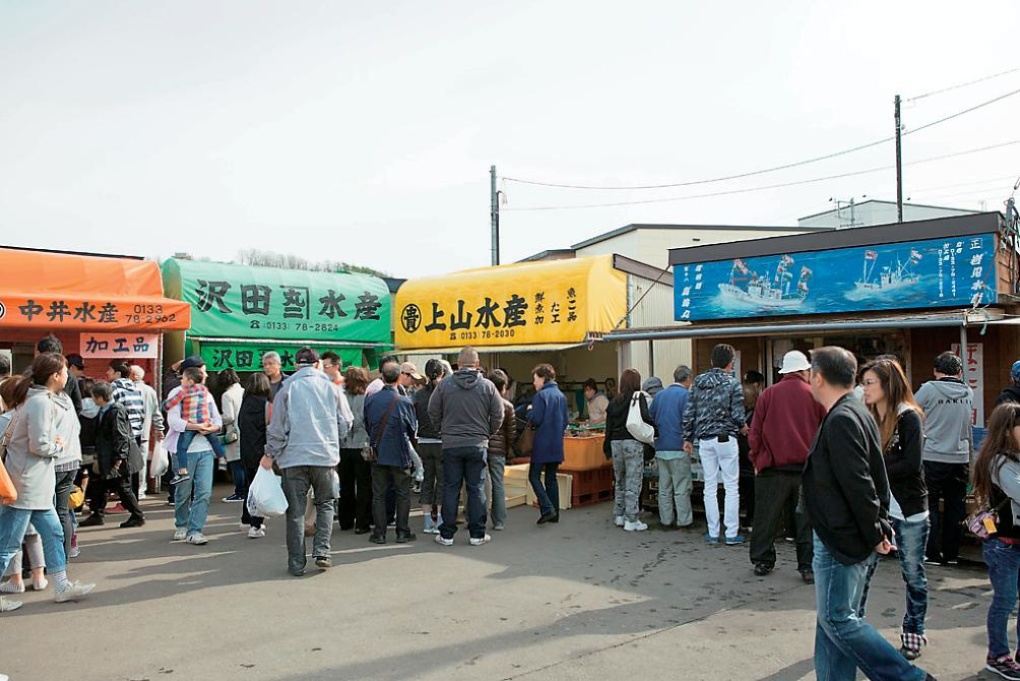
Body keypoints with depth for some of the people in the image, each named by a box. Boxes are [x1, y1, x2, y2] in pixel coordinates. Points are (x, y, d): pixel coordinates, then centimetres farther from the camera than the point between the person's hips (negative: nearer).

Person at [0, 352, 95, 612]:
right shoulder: (41, 402, -19)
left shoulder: (46, 399, 11)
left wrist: (55, 444, -4)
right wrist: (58, 446, -4)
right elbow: (39, 445, -21)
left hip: (37, 483, 10)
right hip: (25, 483, -10)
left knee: (53, 533, 14)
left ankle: (62, 586, 21)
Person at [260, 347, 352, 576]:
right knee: (325, 504, 16)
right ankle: (321, 552, 3)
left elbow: (277, 427, 0)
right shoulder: (331, 387, 4)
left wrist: (270, 454, 10)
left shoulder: (286, 389, 1)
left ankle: (296, 563, 9)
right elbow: (345, 422, 7)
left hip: (293, 456, -1)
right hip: (325, 455, 1)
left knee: (295, 510, 6)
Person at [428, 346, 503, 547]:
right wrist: (488, 433, 16)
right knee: (476, 489, 7)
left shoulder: (445, 384, -3)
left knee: (450, 489, 7)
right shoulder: (487, 385, -3)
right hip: (477, 444, 0)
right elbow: (498, 414, 0)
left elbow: (433, 412, 3)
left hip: (451, 444, 0)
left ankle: (447, 534, 12)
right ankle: (477, 534, 11)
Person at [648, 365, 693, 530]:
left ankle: (665, 520, 15)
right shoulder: (685, 395, -8)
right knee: (681, 487, 1)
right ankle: (684, 520, 6)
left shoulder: (660, 395, 12)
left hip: (661, 447, 6)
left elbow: (650, 418, 13)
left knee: (664, 487, 10)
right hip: (678, 447, -6)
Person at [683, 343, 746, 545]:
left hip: (704, 440, 4)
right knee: (732, 487, 3)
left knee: (710, 487, 10)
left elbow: (689, 413, 5)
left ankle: (713, 533, 14)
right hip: (725, 439, -4)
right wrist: (742, 427, 11)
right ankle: (731, 534, 4)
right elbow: (737, 414, -10)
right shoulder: (732, 383, -7)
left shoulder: (698, 382, 6)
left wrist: (687, 438, 12)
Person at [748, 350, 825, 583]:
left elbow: (755, 433, 2)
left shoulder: (768, 395, 0)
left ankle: (762, 561, 17)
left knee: (767, 517, 10)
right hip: (807, 467, 0)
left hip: (773, 468, 1)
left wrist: (757, 460, 12)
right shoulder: (815, 396, -1)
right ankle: (808, 566, 8)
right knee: (808, 519, 7)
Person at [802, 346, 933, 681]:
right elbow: (877, 477, 17)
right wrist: (880, 526, 16)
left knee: (838, 620, -2)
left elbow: (858, 485, -23)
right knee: (834, 619, 13)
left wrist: (874, 534, -14)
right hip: (843, 538, 10)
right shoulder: (858, 413, 13)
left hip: (843, 540, -10)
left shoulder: (841, 420, -20)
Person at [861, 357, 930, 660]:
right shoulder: (867, 417, 6)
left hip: (908, 509, -4)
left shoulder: (908, 417, -10)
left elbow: (912, 465, -17)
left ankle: (914, 633, 26)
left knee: (913, 575, 9)